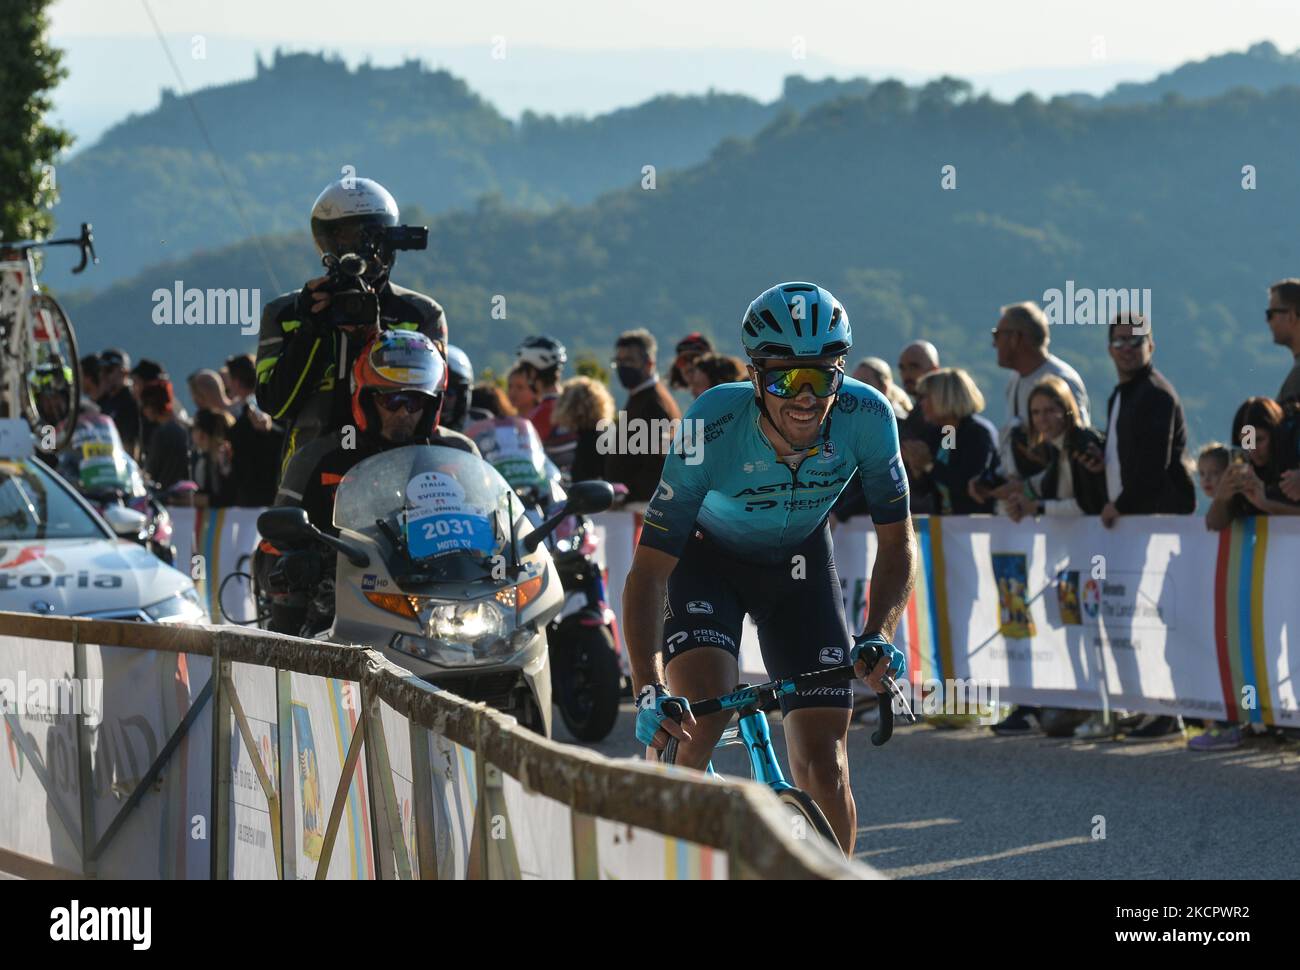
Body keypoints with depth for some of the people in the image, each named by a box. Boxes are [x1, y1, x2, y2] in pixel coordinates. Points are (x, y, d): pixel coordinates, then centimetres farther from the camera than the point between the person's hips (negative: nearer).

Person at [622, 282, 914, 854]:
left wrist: (878, 636, -32)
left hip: (799, 561, 2)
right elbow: (648, 569, -33)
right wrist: (648, 691, -45)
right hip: (708, 556, -2)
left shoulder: (866, 417, -28)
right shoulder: (712, 427, -35)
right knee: (700, 716, -27)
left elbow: (896, 542, -15)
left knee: (823, 765, -7)